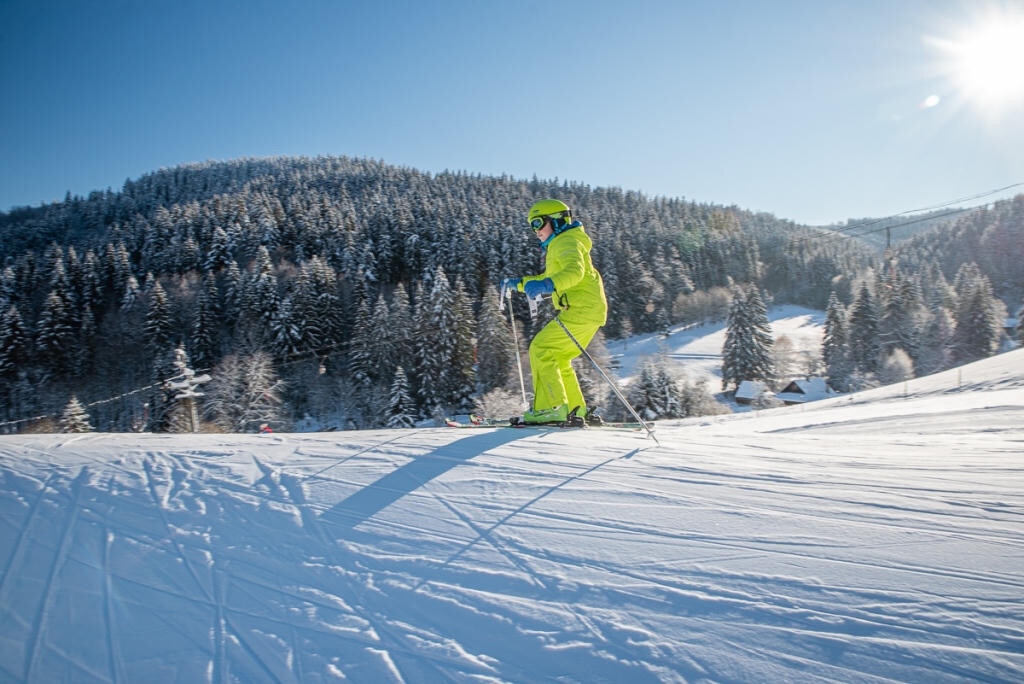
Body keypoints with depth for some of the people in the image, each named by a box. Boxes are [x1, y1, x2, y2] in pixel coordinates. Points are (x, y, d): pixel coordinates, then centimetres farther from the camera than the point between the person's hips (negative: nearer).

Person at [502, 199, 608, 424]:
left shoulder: (567, 242, -7)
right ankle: (577, 410, 14)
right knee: (556, 358, 14)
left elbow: (575, 271, -28)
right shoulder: (558, 246, 26)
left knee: (540, 350, -12)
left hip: (583, 309, -10)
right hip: (588, 312, 10)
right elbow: (547, 279, 38)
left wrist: (547, 285, -43)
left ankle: (550, 408, -15)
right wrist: (520, 283, 29)